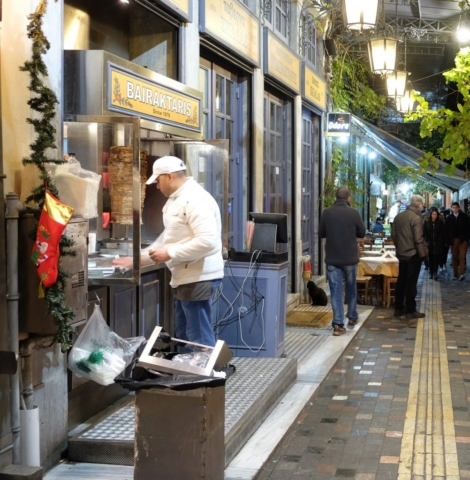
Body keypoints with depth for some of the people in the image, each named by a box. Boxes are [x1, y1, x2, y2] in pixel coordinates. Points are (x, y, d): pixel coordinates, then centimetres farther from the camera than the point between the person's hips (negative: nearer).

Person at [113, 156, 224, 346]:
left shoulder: (196, 200, -18)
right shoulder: (177, 199, 15)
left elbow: (207, 241, -27)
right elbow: (170, 237, 24)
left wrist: (170, 253, -20)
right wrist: (138, 259, 21)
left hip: (198, 278, -11)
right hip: (186, 277, 11)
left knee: (200, 340, -5)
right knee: (184, 337, 17)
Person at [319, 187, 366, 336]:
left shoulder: (326, 212, -6)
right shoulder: (353, 213, -10)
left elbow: (321, 234, 5)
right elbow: (362, 233, 1)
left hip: (332, 258, 0)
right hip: (350, 258, 0)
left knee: (336, 290, 2)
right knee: (351, 289, 18)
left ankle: (338, 324, -3)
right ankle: (352, 318, 31)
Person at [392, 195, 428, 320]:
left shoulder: (398, 216, 5)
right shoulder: (416, 218, -17)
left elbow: (394, 235, 11)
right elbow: (418, 239, -20)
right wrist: (422, 254, -10)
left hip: (401, 254, 7)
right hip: (413, 255, -7)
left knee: (401, 281, 12)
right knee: (411, 283, -2)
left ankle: (398, 309, 17)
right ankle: (411, 311, 2)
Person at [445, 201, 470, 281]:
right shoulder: (449, 218, 4)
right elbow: (447, 230, 4)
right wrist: (448, 241, -2)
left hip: (463, 239, -2)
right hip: (453, 240, 2)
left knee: (462, 257, -11)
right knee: (454, 258, 7)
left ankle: (462, 274, -17)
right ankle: (456, 275, 14)